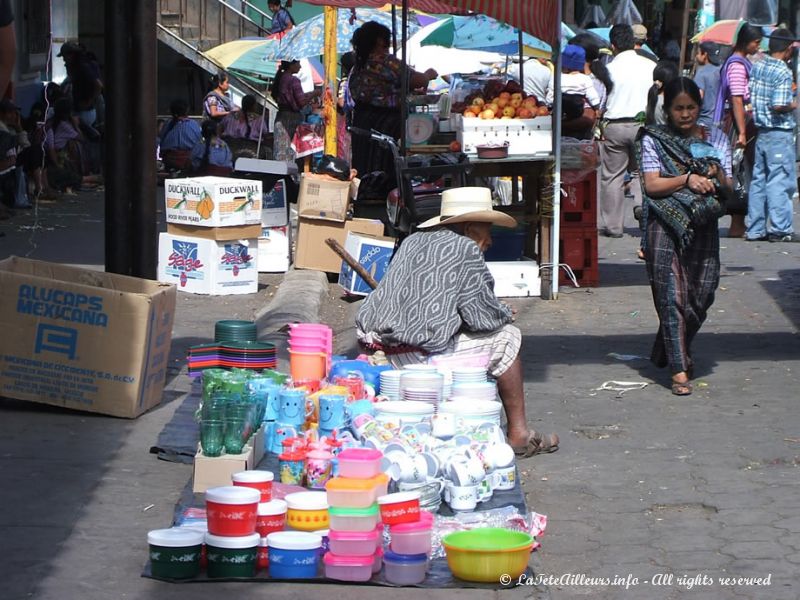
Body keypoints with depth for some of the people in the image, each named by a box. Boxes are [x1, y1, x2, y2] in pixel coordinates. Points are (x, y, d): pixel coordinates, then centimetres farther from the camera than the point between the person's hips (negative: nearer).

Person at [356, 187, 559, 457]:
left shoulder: (412, 241, 19)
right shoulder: (465, 249, -6)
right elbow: (481, 315, -7)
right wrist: (505, 314, 16)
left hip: (382, 347, 9)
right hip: (421, 353, -9)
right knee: (508, 337, 9)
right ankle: (518, 434, 13)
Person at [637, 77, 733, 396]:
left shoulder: (715, 139, 11)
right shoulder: (653, 140, 3)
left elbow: (728, 190, 10)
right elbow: (651, 185, -6)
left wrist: (717, 178, -12)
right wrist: (687, 180, -19)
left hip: (703, 227, 3)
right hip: (666, 226, -3)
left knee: (700, 297, 4)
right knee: (672, 296, -10)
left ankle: (667, 353, 28)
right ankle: (679, 370, -9)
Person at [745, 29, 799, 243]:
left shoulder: (757, 66, 5)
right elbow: (779, 105, -23)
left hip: (761, 130, 8)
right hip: (780, 132, -8)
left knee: (759, 179, 11)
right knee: (781, 180, -2)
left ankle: (755, 229, 15)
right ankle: (780, 229, 0)